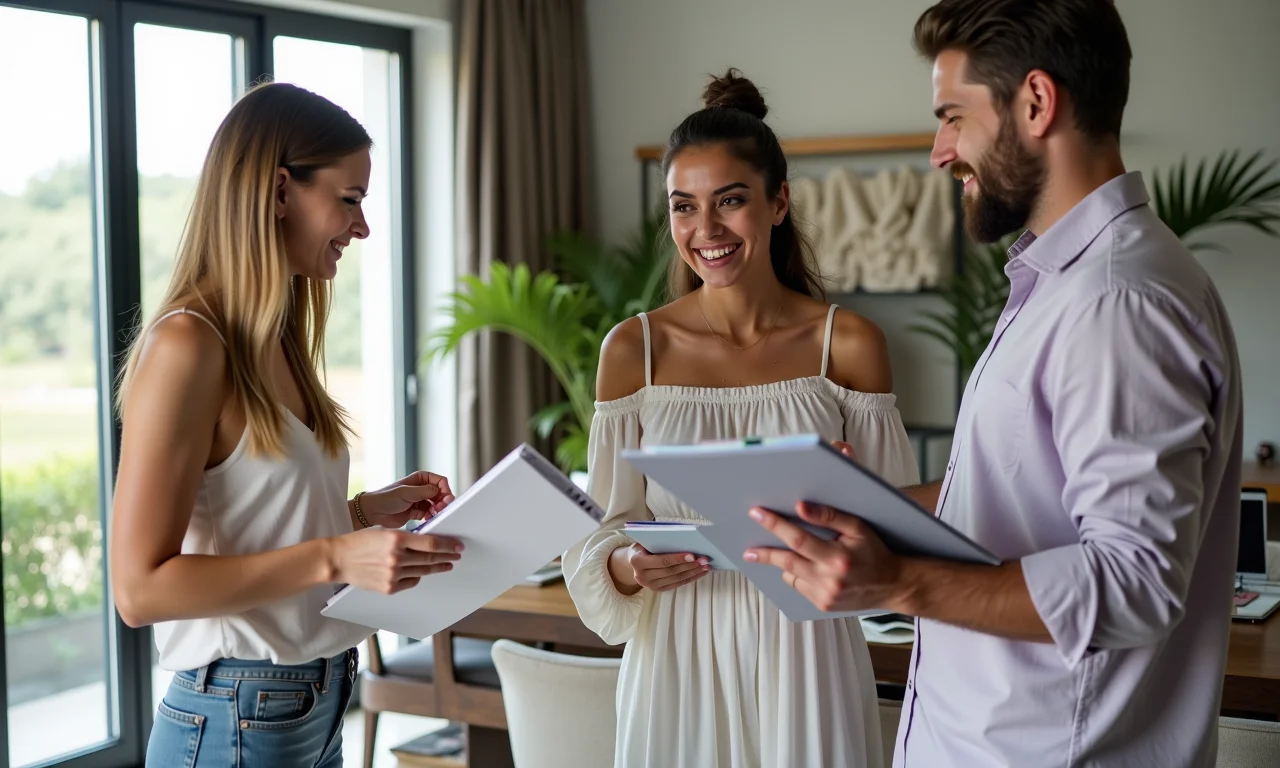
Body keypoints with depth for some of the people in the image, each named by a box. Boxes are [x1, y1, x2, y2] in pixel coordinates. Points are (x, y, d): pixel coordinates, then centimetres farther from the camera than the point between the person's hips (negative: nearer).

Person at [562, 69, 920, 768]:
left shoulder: (848, 343, -3)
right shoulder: (633, 349, -1)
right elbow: (605, 533, 2)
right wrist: (630, 567, -19)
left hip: (804, 654, 0)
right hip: (678, 656, 1)